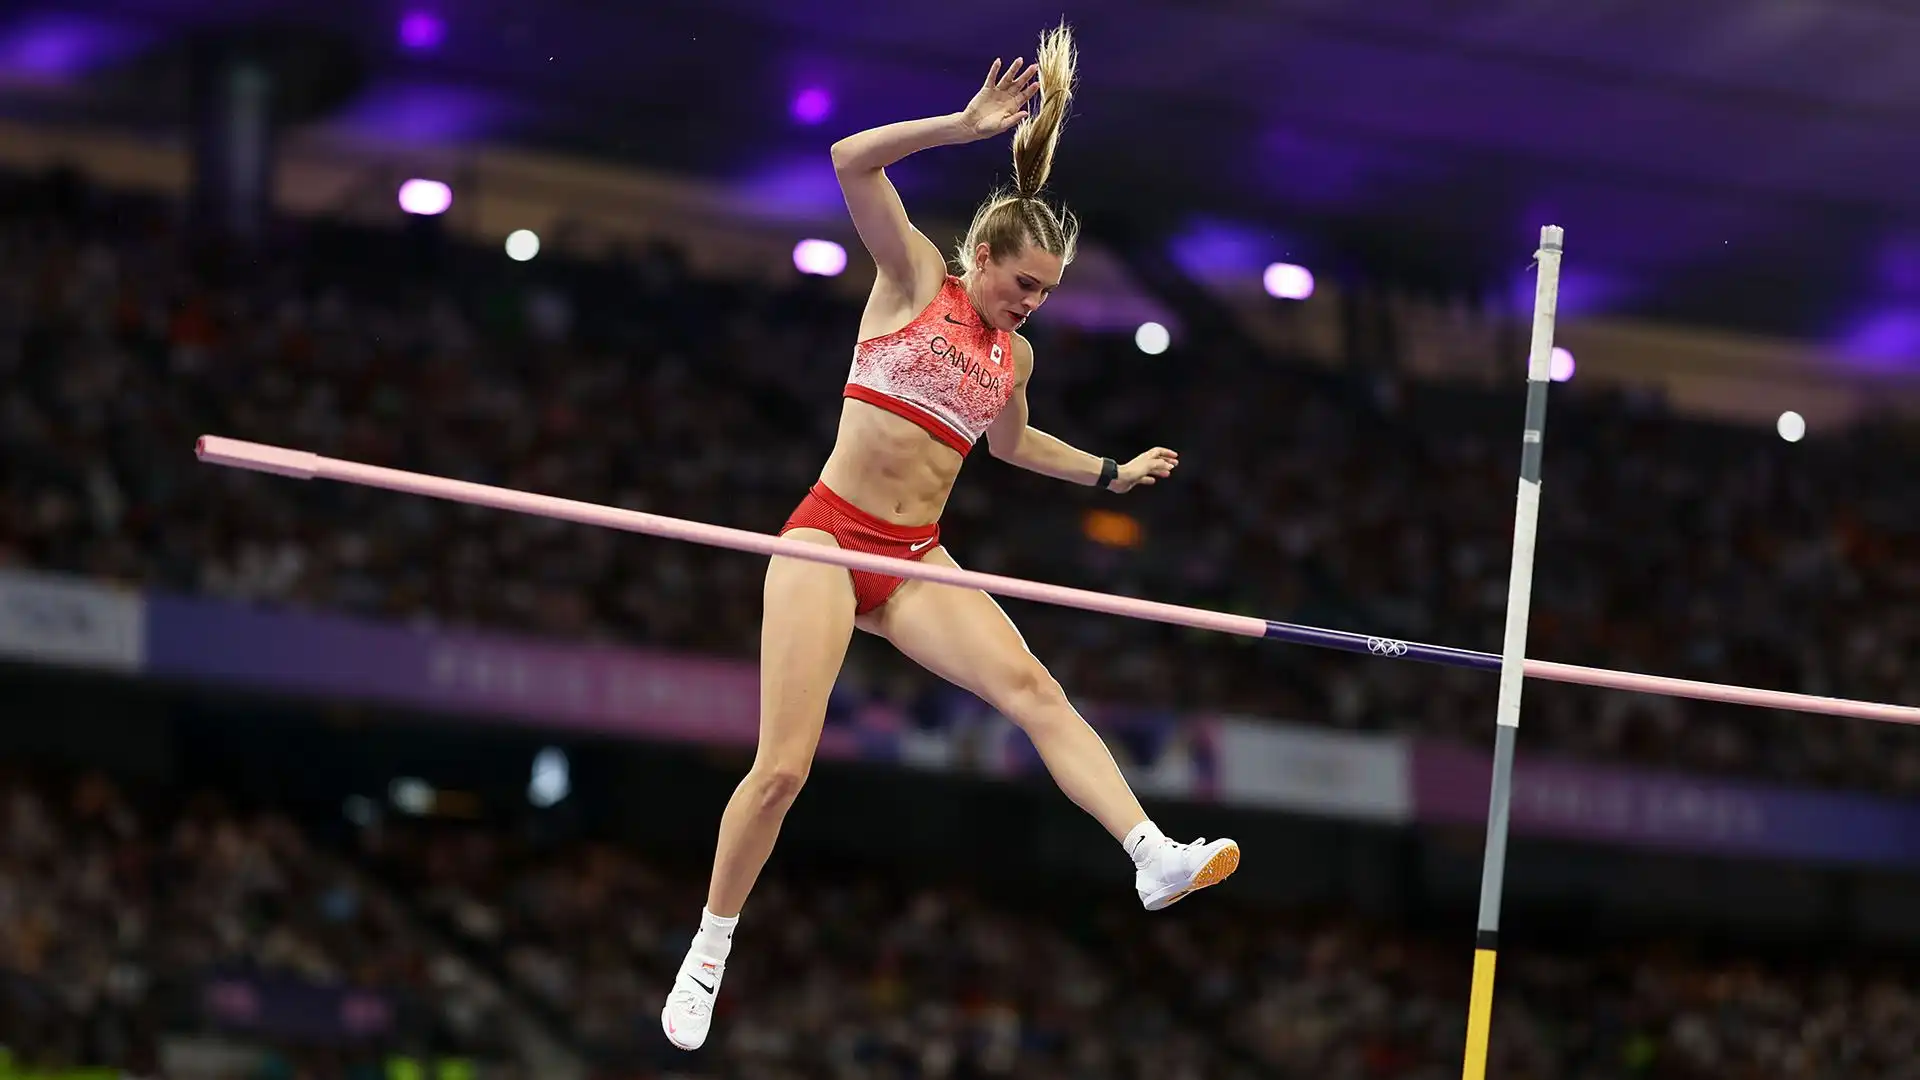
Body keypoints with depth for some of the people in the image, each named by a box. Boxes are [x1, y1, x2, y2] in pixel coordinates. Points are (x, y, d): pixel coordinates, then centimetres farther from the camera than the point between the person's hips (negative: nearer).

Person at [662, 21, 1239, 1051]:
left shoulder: (1015, 356, 13)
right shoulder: (915, 278, 0)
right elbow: (853, 162, -15)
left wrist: (1111, 472, 31)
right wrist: (966, 125, -22)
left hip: (915, 562, 4)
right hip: (827, 539, -4)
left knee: (1030, 687, -21)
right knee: (782, 766, -8)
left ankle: (1157, 859, -34)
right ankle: (708, 950, 10)